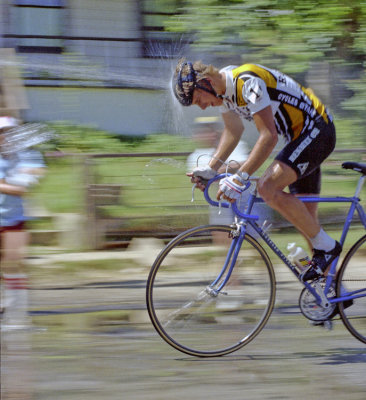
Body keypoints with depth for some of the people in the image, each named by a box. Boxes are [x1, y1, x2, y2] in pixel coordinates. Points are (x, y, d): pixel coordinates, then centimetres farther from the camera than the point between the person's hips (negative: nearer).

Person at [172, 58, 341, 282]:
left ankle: (326, 246, -13)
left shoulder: (246, 82, -27)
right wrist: (210, 169, 7)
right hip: (300, 135, 10)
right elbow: (233, 131, 18)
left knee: (268, 188, -24)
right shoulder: (223, 88, 2)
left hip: (317, 131, -10)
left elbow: (269, 136, -31)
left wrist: (239, 179, -34)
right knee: (304, 215, 10)